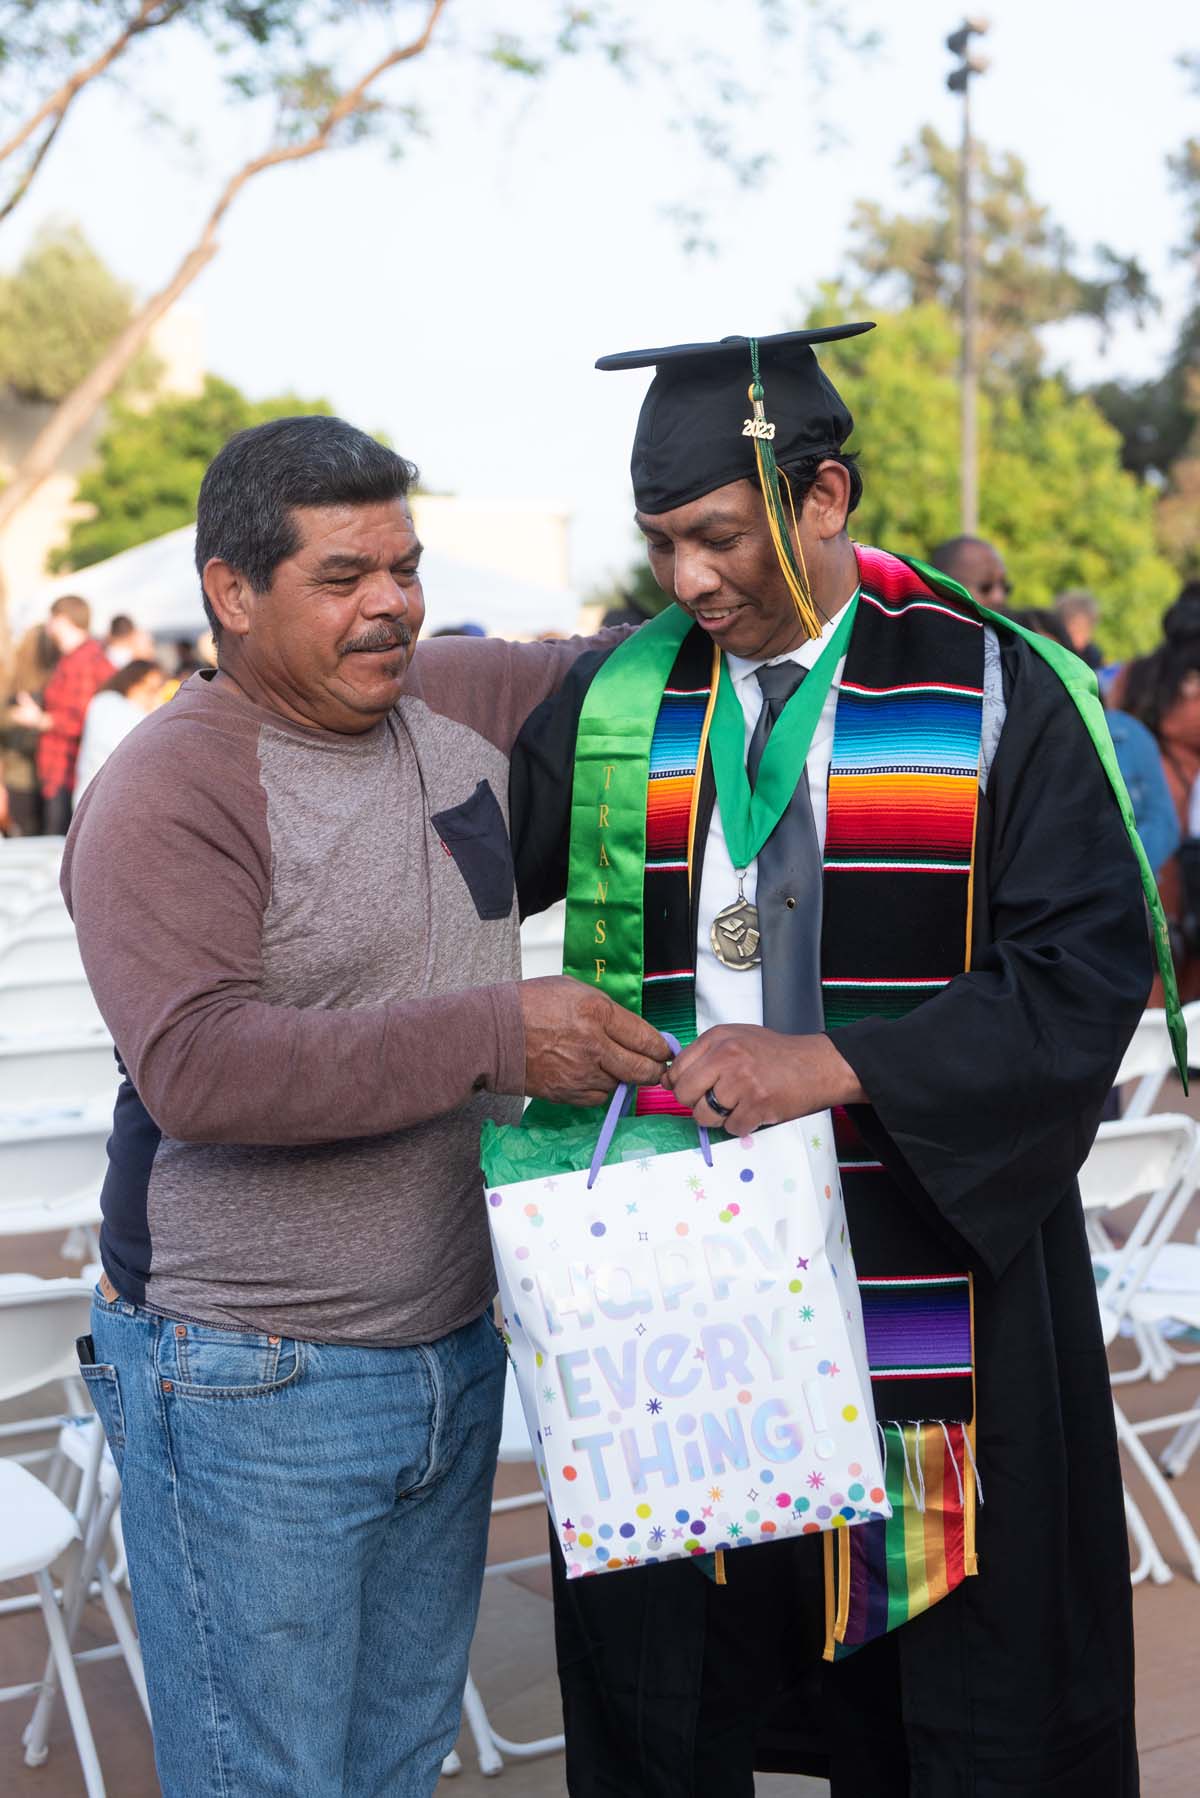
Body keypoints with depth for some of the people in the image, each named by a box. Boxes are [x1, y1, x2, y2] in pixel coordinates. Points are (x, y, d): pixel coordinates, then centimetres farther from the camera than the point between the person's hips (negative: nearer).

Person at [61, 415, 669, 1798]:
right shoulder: (167, 795, -15)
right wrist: (495, 1035, -29)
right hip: (252, 1386, -6)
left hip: (456, 1347, 7)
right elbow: (198, 1065, -28)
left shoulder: (457, 701, 4)